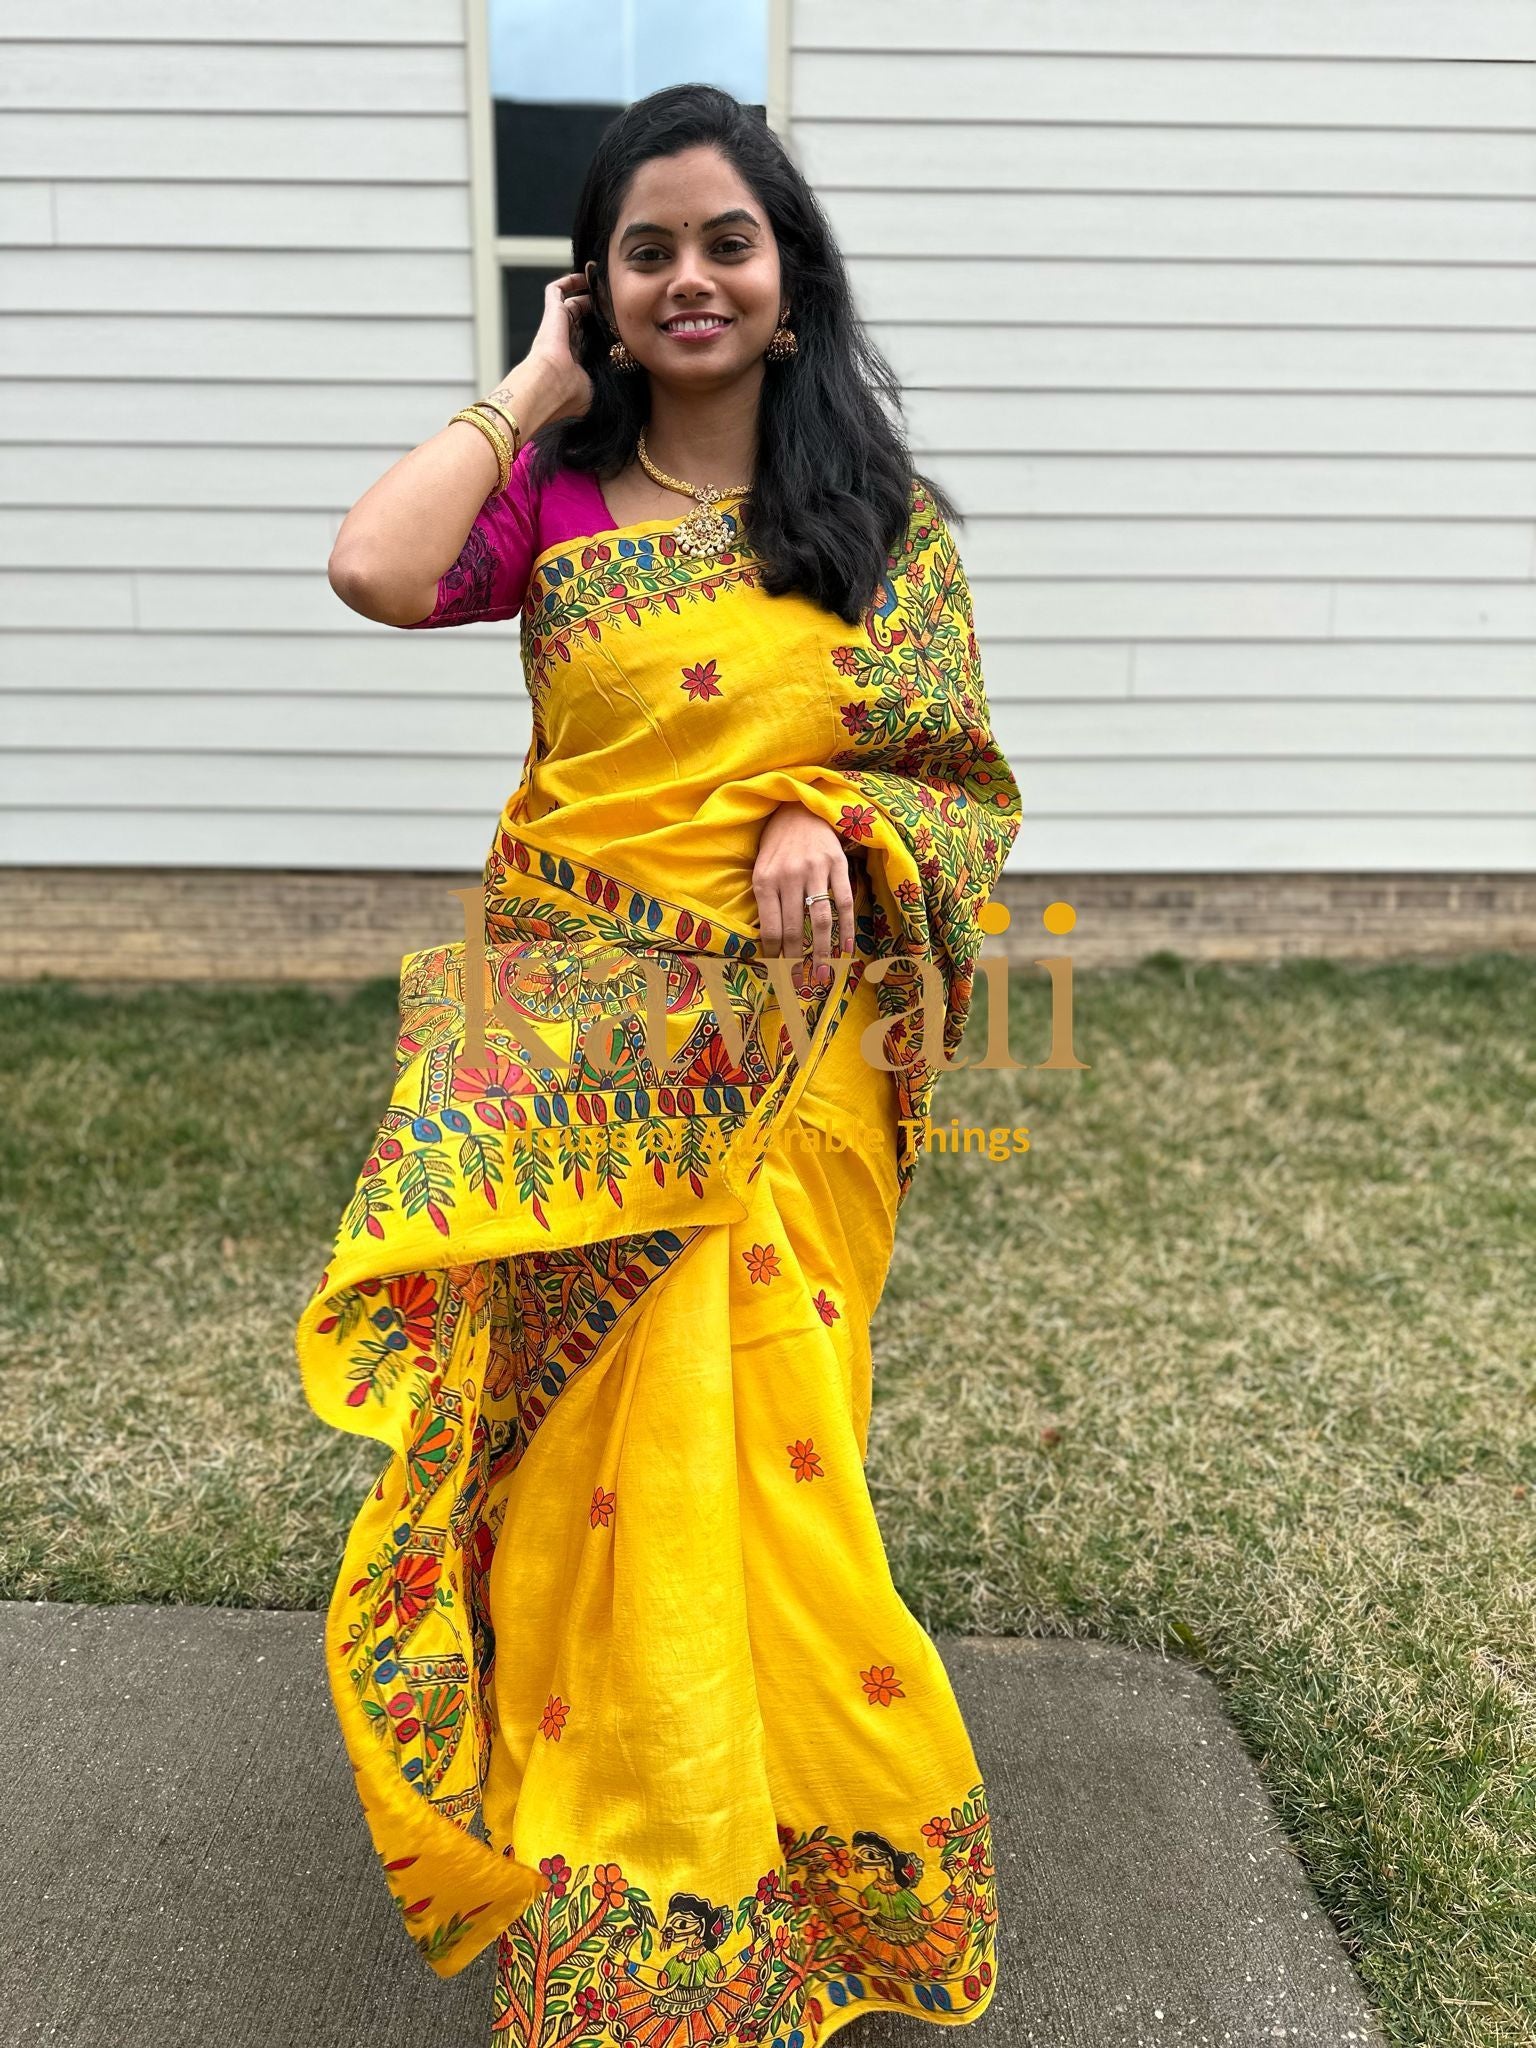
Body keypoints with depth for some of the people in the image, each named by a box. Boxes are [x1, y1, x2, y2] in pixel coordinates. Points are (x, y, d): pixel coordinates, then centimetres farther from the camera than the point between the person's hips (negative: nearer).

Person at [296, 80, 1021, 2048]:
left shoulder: (879, 515, 6)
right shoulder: (552, 494, 4)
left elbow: (965, 772, 7)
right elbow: (375, 569, -17)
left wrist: (837, 826, -14)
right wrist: (528, 391, -3)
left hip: (782, 1053, 1)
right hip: (569, 1050, 0)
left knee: (751, 1443, 7)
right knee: (589, 1449, 6)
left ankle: (796, 1841, 35)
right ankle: (611, 1865, 31)